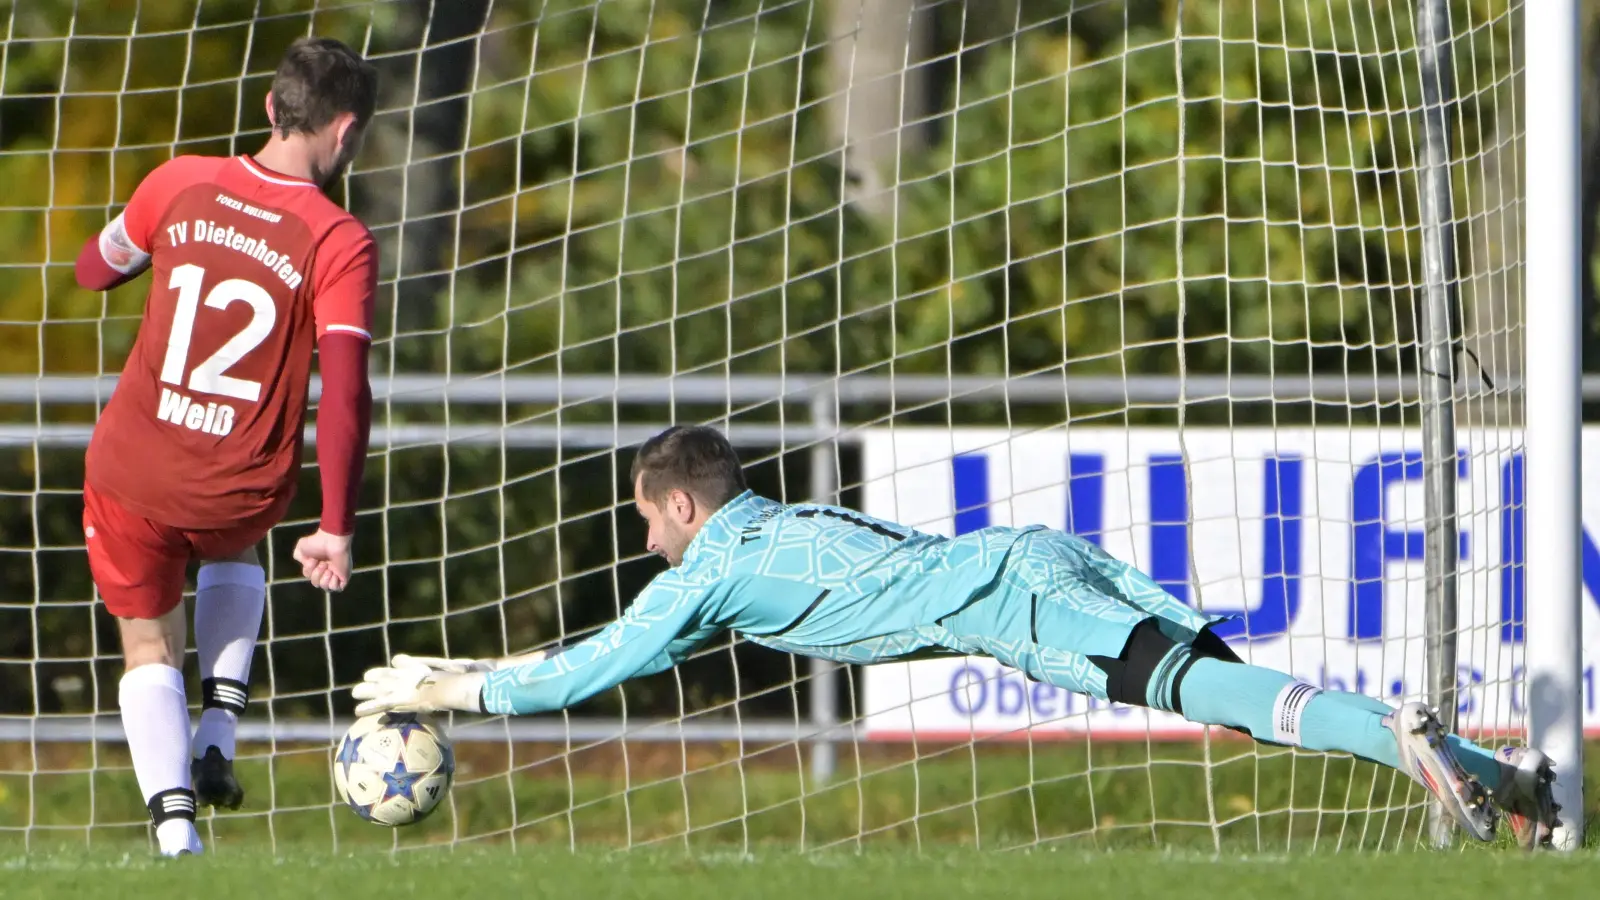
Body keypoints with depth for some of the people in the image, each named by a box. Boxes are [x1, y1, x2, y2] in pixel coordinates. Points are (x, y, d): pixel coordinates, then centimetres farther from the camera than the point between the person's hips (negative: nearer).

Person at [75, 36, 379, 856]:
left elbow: (93, 271, 13)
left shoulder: (183, 183, -4)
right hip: (239, 493, 0)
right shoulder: (340, 244, -12)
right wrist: (336, 529, -16)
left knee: (149, 645, 19)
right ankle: (217, 741, 22)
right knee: (234, 554, 36)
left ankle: (174, 827, -1)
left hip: (130, 473, 0)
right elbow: (345, 392, -19)